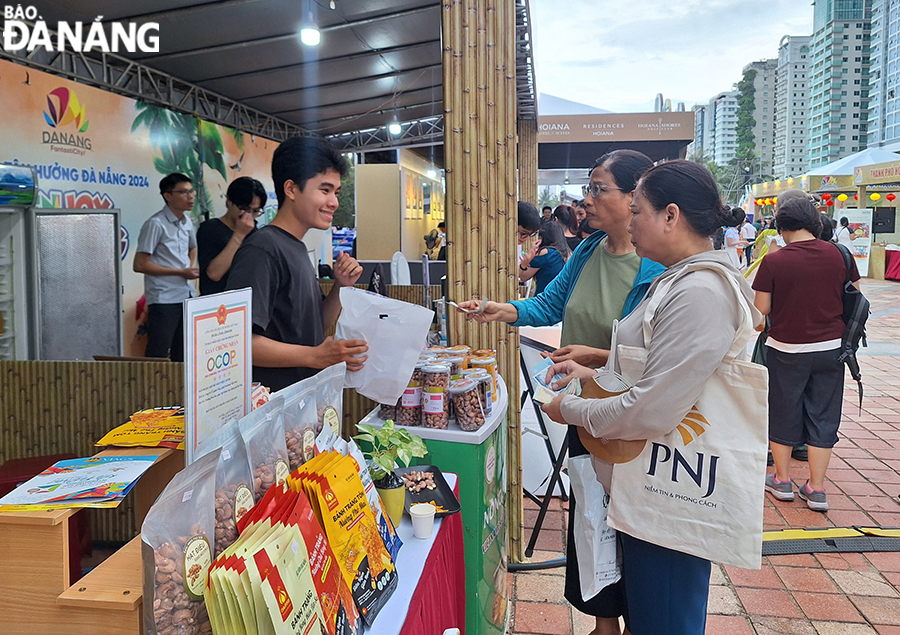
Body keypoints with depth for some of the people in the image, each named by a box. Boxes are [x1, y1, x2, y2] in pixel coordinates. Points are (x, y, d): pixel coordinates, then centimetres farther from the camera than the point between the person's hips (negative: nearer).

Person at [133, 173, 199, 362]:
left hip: (187, 295, 7)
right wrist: (180, 272, -14)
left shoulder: (186, 221, 10)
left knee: (182, 354, 15)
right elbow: (139, 265, -14)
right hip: (164, 299, -7)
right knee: (158, 355, -3)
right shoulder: (156, 224, -12)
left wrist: (189, 269, 10)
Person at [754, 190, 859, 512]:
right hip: (830, 349, 3)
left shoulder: (773, 261, -15)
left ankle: (782, 480, 25)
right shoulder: (839, 255, -5)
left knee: (783, 413, 13)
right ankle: (816, 489, 17)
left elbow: (761, 309, -10)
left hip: (786, 350, -3)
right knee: (822, 416, 12)